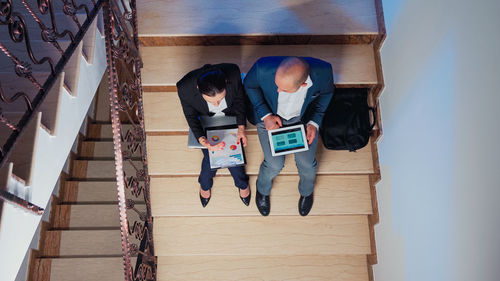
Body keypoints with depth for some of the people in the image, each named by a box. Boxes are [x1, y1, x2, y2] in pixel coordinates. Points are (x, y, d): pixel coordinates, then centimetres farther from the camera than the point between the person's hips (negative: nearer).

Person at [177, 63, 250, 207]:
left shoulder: (233, 73, -36)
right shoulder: (185, 88, -37)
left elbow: (239, 98, -14)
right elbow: (191, 116, -18)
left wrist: (241, 127, -19)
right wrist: (202, 140, -31)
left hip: (231, 118, 1)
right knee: (210, 157, -4)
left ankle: (242, 183, 33)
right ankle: (205, 184, 34)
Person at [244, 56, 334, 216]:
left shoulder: (323, 71, -33)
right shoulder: (263, 68, -37)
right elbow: (249, 85, -11)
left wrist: (314, 122, -16)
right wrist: (265, 115, -20)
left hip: (303, 117, 1)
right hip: (269, 116, -1)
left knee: (306, 163, 0)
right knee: (274, 164, -3)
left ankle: (306, 192, 40)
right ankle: (263, 190, 36)